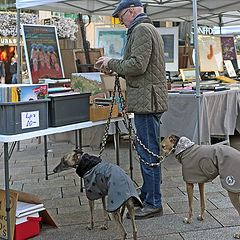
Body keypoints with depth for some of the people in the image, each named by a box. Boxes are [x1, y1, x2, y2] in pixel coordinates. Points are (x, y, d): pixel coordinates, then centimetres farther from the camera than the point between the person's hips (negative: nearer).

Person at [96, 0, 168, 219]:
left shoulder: (141, 30, -11)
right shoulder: (150, 29, 23)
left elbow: (137, 65, -21)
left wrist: (112, 63, -7)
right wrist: (114, 67, 18)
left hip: (147, 100, -11)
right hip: (149, 100, 11)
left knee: (148, 151, -7)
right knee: (145, 149, 17)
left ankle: (153, 204, 0)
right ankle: (147, 194, 28)